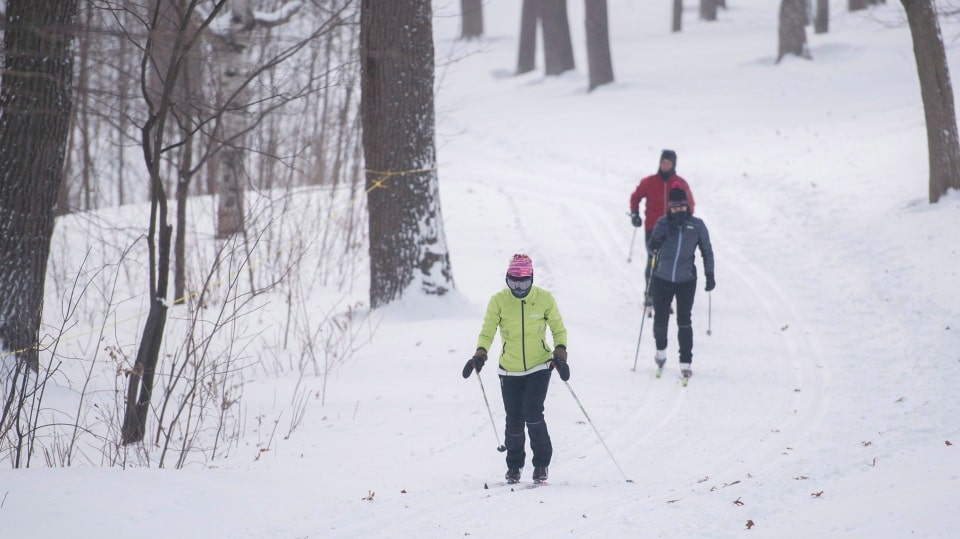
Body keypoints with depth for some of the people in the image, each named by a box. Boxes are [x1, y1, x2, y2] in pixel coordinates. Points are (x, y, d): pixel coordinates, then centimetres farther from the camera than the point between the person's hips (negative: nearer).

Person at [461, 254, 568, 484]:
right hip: (510, 370, 1)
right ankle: (514, 465, 22)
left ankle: (541, 463, 0)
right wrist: (480, 355, -17)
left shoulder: (544, 299, -5)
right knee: (514, 420, 0)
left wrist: (560, 354, -9)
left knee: (533, 413, -16)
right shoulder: (498, 301, -6)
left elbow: (558, 329, 6)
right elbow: (487, 332, 0)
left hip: (539, 367, -1)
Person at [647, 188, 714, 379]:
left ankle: (685, 362, 1)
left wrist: (710, 275, 2)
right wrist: (656, 242, -28)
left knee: (684, 321, -4)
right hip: (662, 278, 1)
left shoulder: (697, 225, -1)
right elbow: (651, 248, -4)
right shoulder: (663, 223, -2)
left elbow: (706, 251, 7)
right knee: (660, 318, 8)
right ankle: (661, 351, 34)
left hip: (686, 280, -1)